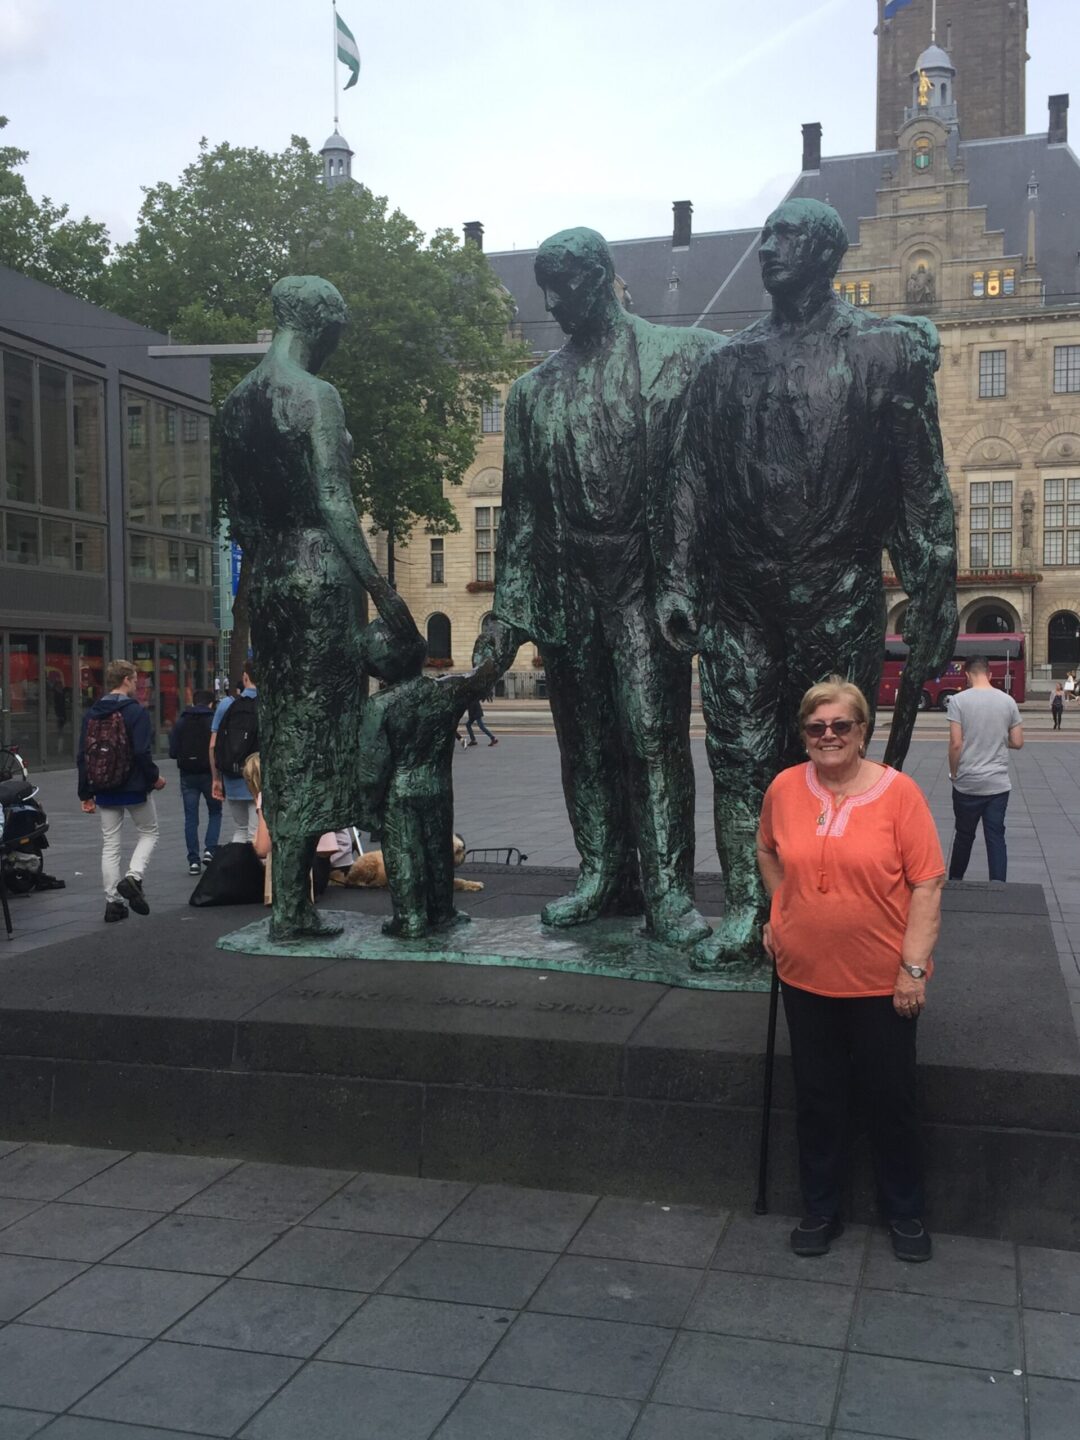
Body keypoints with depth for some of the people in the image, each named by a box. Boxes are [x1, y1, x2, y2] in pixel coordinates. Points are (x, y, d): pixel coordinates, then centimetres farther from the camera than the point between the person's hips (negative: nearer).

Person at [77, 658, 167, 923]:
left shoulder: (92, 713, 5)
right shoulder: (135, 711, -13)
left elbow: (83, 757, 6)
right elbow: (142, 753, -20)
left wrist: (86, 794, 12)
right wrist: (154, 778, -3)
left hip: (105, 791, 5)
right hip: (134, 787, -5)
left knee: (110, 843, 11)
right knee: (149, 832, 15)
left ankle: (113, 902, 11)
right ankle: (132, 877, -7)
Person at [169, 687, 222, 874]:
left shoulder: (181, 723, 4)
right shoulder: (215, 722, -5)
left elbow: (173, 752, 1)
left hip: (188, 776, 2)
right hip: (210, 774, -2)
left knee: (190, 818, 6)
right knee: (215, 812, 15)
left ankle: (193, 860, 2)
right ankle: (210, 849, -2)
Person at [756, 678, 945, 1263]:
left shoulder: (897, 791, -12)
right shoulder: (785, 788, -3)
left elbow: (927, 885, -11)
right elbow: (767, 850, 17)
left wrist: (914, 966, -13)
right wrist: (779, 912, 8)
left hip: (883, 981, -2)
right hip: (805, 976, 3)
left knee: (891, 1099, 12)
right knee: (817, 1099, 15)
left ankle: (905, 1213, 33)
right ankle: (820, 1211, 33)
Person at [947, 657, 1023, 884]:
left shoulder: (959, 700, -9)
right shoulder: (1008, 701, 1)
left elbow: (956, 744, -12)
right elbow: (1017, 742, 5)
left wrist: (953, 773, 2)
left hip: (967, 783, -1)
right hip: (999, 784, 2)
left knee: (964, 835, 13)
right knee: (996, 836, 4)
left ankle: (955, 881, 29)